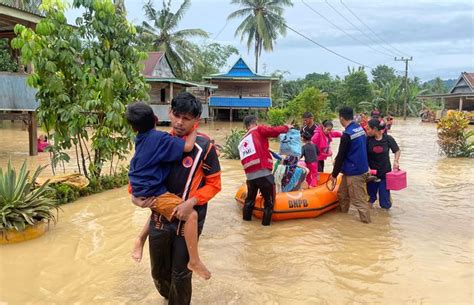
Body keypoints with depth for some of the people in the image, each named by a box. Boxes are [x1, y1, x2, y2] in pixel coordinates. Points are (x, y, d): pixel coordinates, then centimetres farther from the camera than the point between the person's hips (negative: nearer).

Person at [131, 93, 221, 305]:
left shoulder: (204, 146, -13)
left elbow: (214, 184, -8)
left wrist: (192, 202, -23)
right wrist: (134, 194, -6)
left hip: (188, 220, -4)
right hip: (159, 217, 4)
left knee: (180, 274, 9)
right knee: (159, 272, 21)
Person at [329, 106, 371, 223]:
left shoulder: (347, 134, -21)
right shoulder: (360, 128, 6)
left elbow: (340, 156, -16)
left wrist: (334, 174, -6)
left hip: (354, 173, -9)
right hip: (361, 168, 9)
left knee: (358, 199, 1)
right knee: (342, 193, 21)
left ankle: (366, 220, 10)